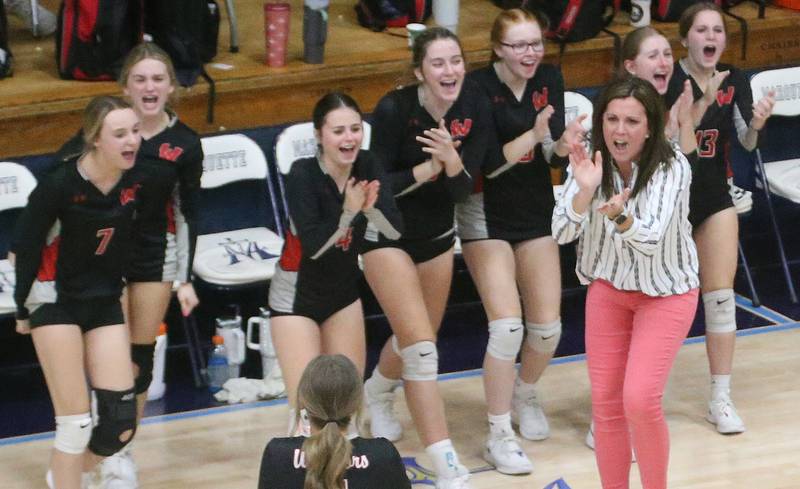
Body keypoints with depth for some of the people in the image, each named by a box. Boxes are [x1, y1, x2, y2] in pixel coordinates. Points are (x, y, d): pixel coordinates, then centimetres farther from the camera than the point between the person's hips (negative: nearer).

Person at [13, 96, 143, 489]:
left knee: (121, 423, 2)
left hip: (105, 303, 5)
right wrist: (23, 309, -2)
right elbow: (25, 244, -10)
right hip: (56, 301, -5)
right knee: (76, 424, -6)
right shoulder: (61, 183, -22)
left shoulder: (136, 180, -11)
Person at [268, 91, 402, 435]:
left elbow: (395, 231, -17)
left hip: (343, 291, 5)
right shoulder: (303, 174, -22)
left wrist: (370, 208, -35)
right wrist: (348, 211, -40)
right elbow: (313, 245, -29)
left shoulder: (368, 167, -9)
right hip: (297, 295, -5)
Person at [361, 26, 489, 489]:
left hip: (437, 234, 5)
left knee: (417, 339, 21)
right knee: (421, 348, -14)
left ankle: (378, 392, 55)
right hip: (387, 236, -5)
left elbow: (463, 189, -12)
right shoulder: (394, 109, -25)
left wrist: (452, 163, -33)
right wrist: (427, 169, -30)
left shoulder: (475, 108, -13)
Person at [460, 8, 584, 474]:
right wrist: (532, 138, -34)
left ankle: (526, 393, 37)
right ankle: (499, 435, -2)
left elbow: (552, 151, -10)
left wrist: (564, 144, -33)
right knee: (507, 325, -15)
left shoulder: (549, 78, -3)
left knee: (548, 327, 6)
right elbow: (484, 164, -21)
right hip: (487, 214, -5)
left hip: (537, 211, 5)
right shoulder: (478, 86, -17)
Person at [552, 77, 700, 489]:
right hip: (608, 288, 4)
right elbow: (562, 232, -19)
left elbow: (650, 240, -33)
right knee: (605, 402, 3)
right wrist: (585, 190, -38)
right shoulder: (589, 163, -13)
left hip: (666, 292, -4)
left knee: (640, 400, -15)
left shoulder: (672, 167, -24)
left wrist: (619, 215, -54)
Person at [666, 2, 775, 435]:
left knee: (721, 298, -1)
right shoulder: (667, 79, -16)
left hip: (715, 198, 3)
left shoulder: (735, 81, -3)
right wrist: (702, 102, -38)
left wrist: (756, 124, -29)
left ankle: (721, 399, 6)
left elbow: (746, 143, -8)